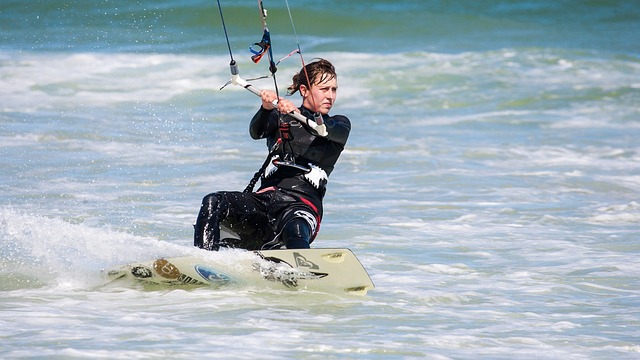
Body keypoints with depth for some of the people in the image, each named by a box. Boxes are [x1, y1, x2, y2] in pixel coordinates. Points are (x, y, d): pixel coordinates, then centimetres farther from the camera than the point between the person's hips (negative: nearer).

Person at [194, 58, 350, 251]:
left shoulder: (339, 124, 17)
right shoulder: (279, 118, 20)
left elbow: (329, 130, -9)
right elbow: (256, 132, -1)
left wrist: (299, 115, -28)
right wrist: (266, 108, -24)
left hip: (303, 203, -3)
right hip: (265, 197, 3)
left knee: (294, 230, -39)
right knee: (213, 203, -23)